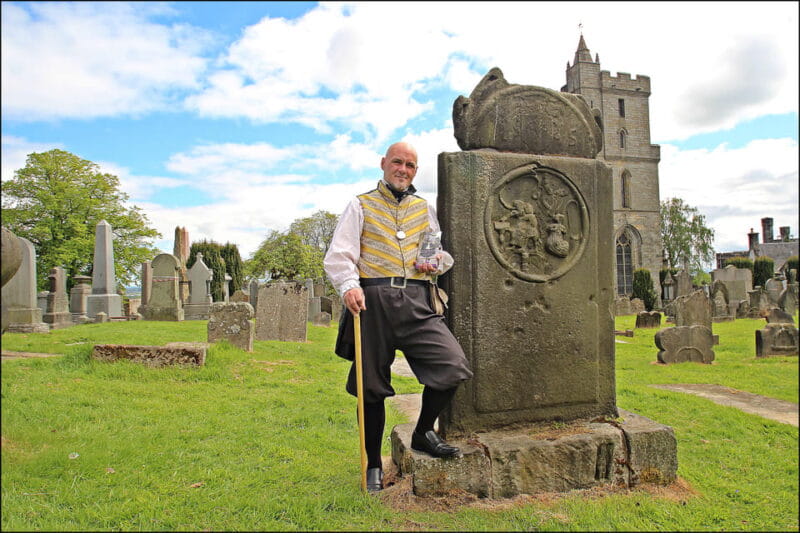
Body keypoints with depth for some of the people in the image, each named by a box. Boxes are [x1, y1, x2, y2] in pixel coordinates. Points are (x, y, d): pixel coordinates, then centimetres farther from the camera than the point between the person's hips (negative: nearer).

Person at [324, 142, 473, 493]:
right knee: (372, 386, 5)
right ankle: (374, 465, 25)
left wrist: (436, 263, 3)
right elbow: (339, 255, 1)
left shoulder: (424, 209, 21)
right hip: (373, 301, -2)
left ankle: (423, 432, 15)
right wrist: (348, 286, -18)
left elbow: (443, 253, 28)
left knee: (453, 366, -13)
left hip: (416, 301, 3)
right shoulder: (361, 205, 11)